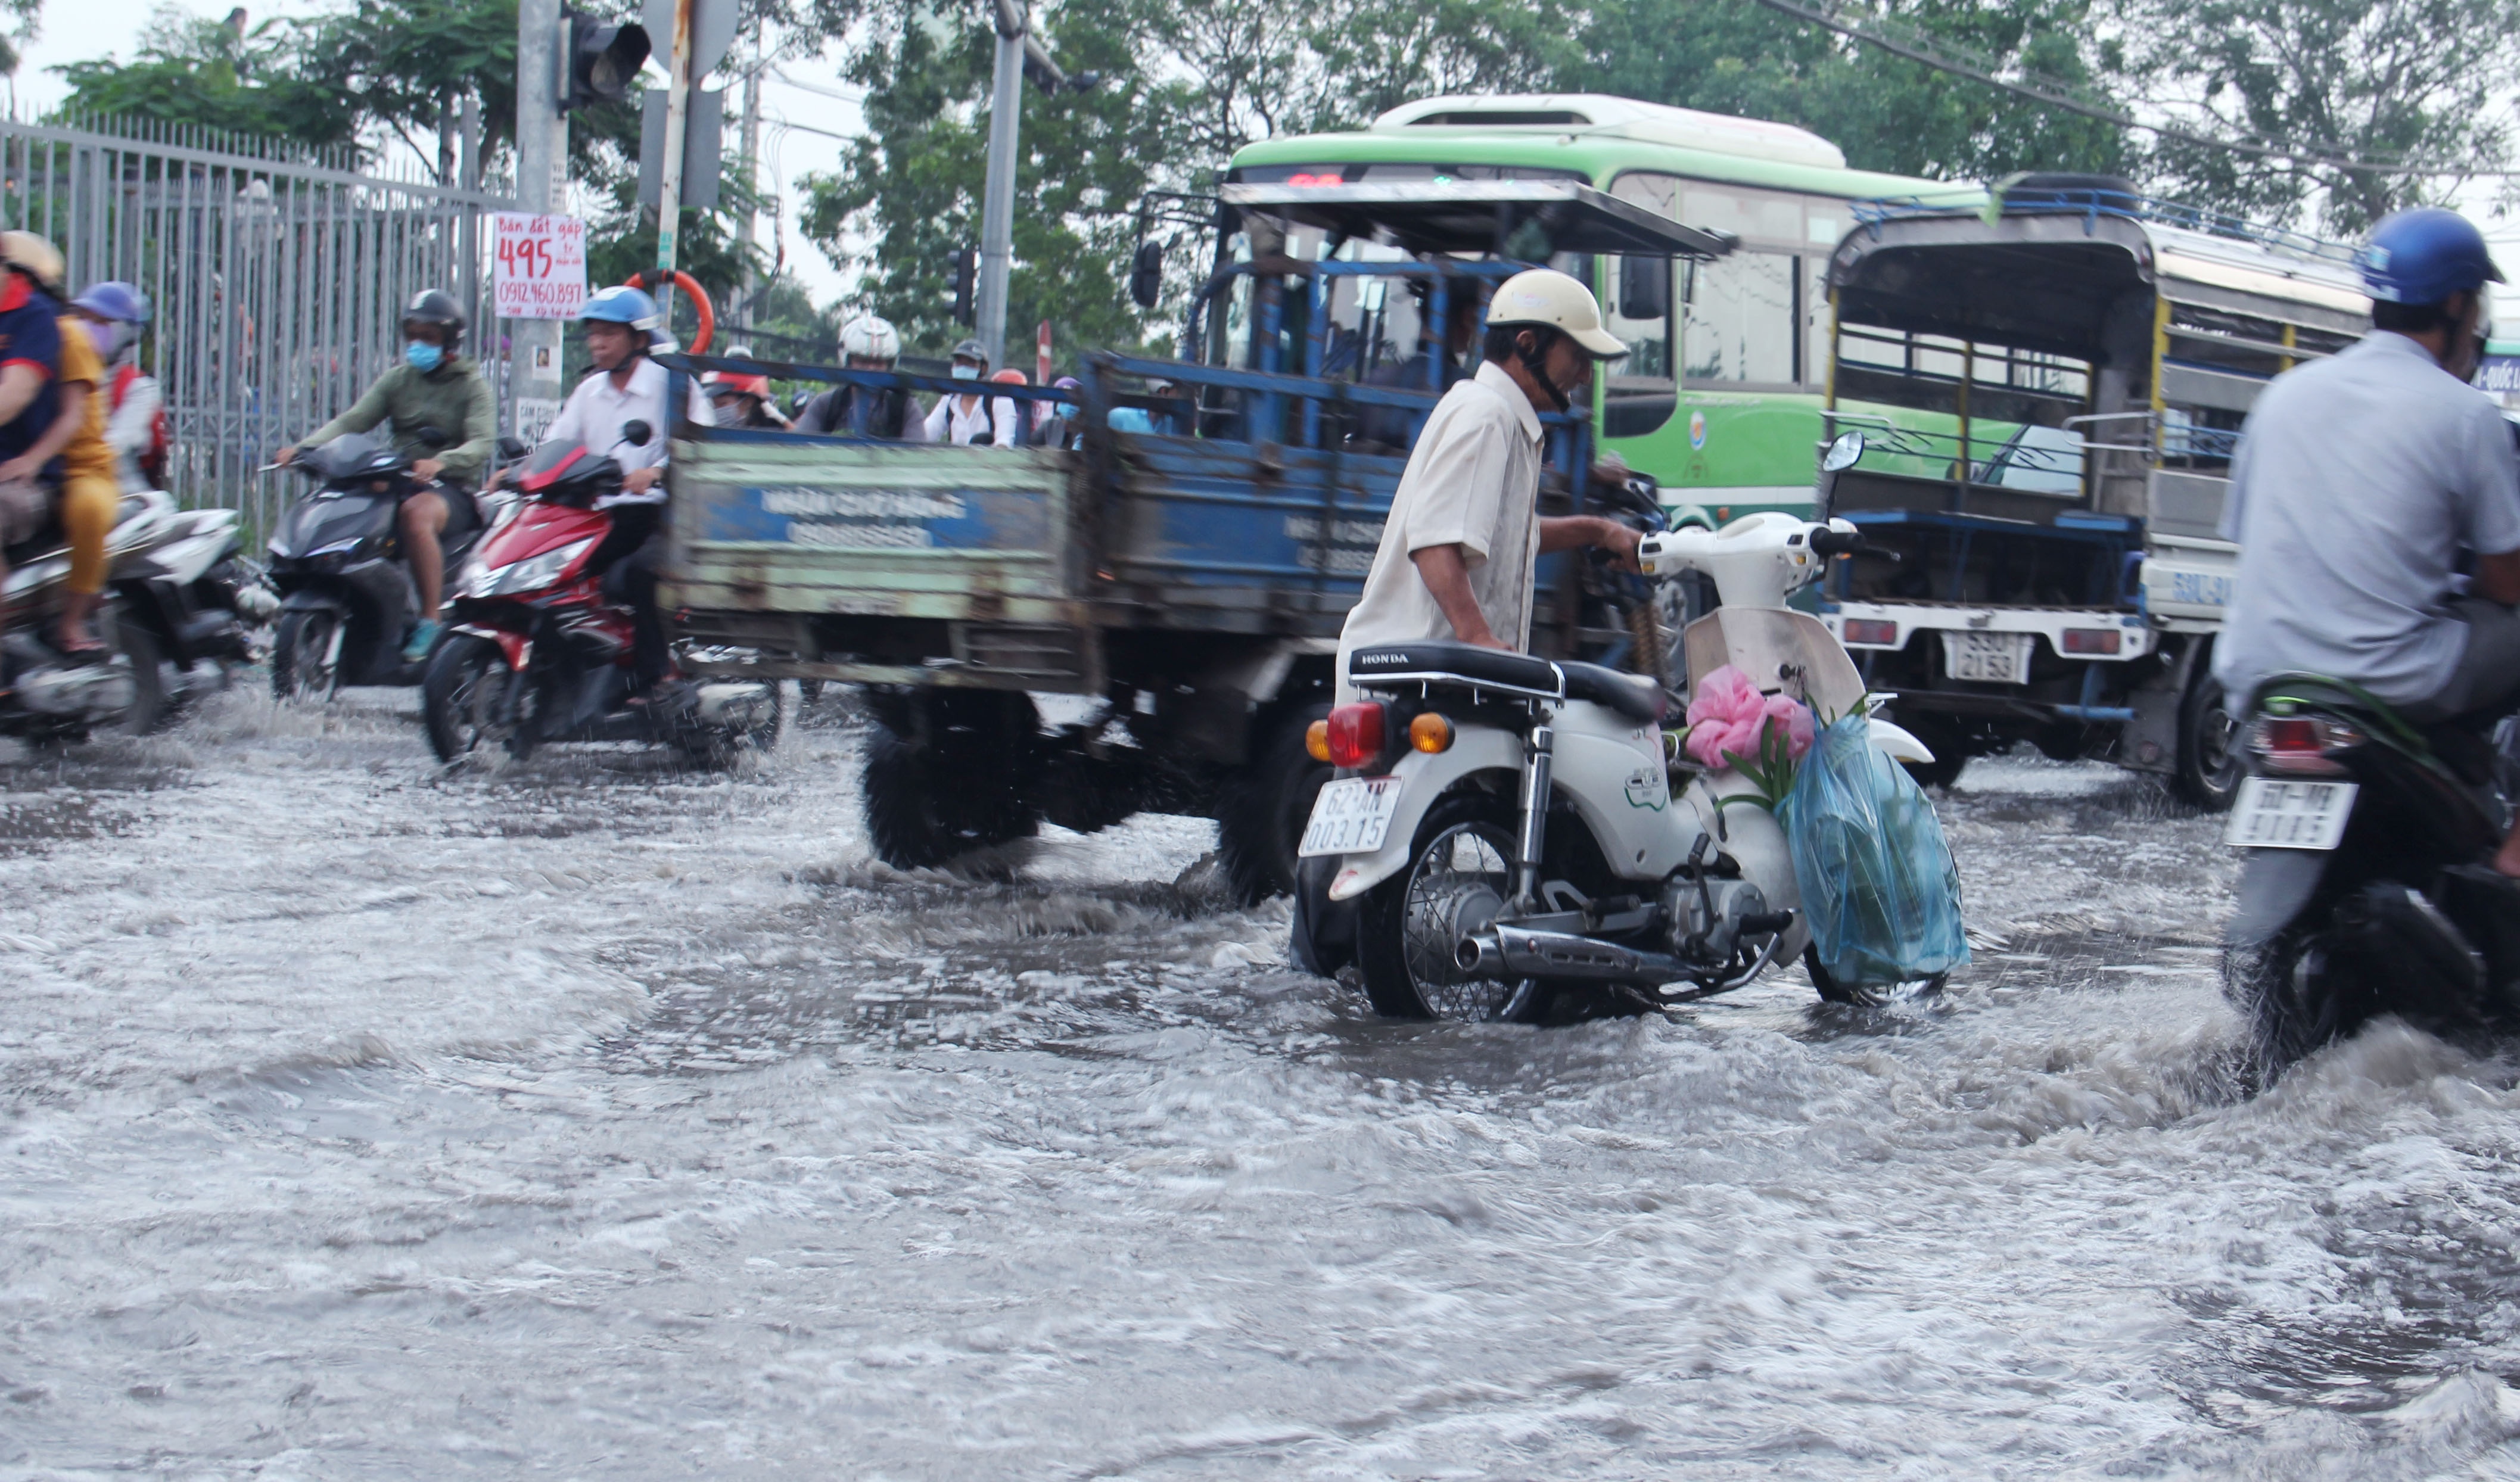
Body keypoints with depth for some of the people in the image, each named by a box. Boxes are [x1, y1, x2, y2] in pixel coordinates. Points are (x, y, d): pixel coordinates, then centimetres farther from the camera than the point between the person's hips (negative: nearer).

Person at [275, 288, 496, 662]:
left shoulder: (471, 385, 4)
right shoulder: (397, 380, 17)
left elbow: (482, 444, -12)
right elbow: (351, 421, 5)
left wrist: (441, 463, -34)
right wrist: (304, 447, -14)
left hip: (452, 488, -5)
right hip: (398, 483, 5)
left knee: (417, 513, -39)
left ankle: (430, 621, -34)